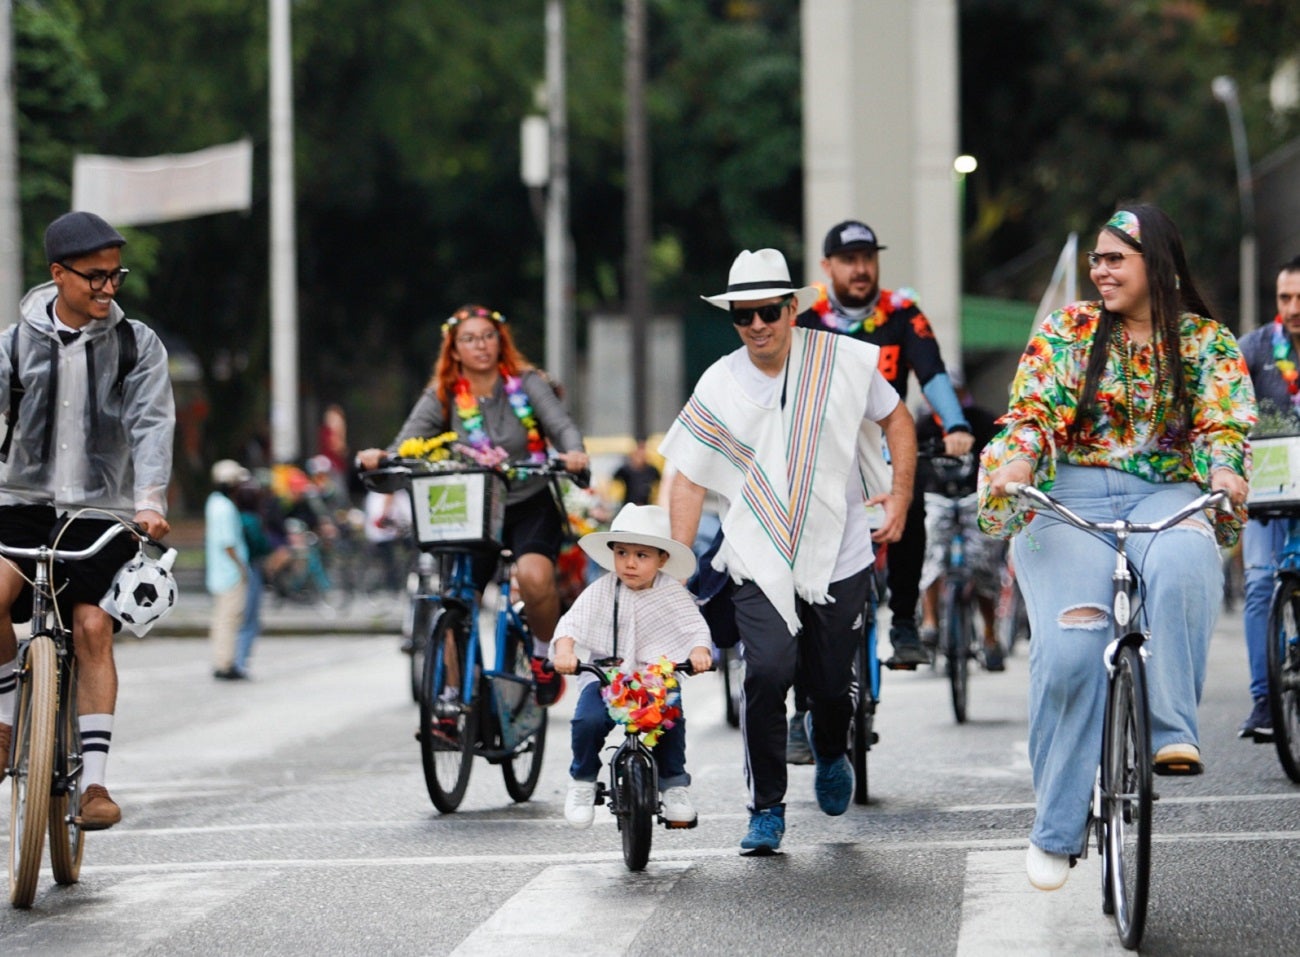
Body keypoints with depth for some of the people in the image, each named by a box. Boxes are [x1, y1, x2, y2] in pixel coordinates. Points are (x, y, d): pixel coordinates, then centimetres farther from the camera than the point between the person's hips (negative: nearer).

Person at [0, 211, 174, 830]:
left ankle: (94, 782, -5)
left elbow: (152, 424, -7)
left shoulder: (137, 344, 2)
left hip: (102, 510, 0)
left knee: (92, 629, -11)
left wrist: (150, 501, -23)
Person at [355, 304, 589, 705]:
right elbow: (410, 438, -13)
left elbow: (561, 424, -15)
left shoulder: (525, 383, -2)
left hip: (531, 506, -2)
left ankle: (545, 653, -3)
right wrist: (381, 457, -36)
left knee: (533, 575, -31)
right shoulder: (443, 396, 0)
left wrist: (573, 453, -38)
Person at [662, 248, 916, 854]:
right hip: (760, 561, -1)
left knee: (831, 686, 8)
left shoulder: (842, 361, -4)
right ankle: (767, 809, -5)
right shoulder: (719, 386, -4)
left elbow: (896, 420, 12)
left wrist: (900, 496, 3)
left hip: (839, 557, 1)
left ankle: (831, 753, 45)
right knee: (768, 672, -19)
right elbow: (689, 481, 1)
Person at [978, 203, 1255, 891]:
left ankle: (1171, 733, -33)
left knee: (1181, 567, -39)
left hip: (1166, 495, 0)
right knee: (1071, 643, -22)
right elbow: (1032, 410, 1)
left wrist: (1224, 472, -22)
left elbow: (1223, 423, 1)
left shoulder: (1208, 343, 11)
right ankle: (1057, 828, -12)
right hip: (1071, 497, 0)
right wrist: (1015, 460, -20)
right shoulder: (1065, 332, 11)